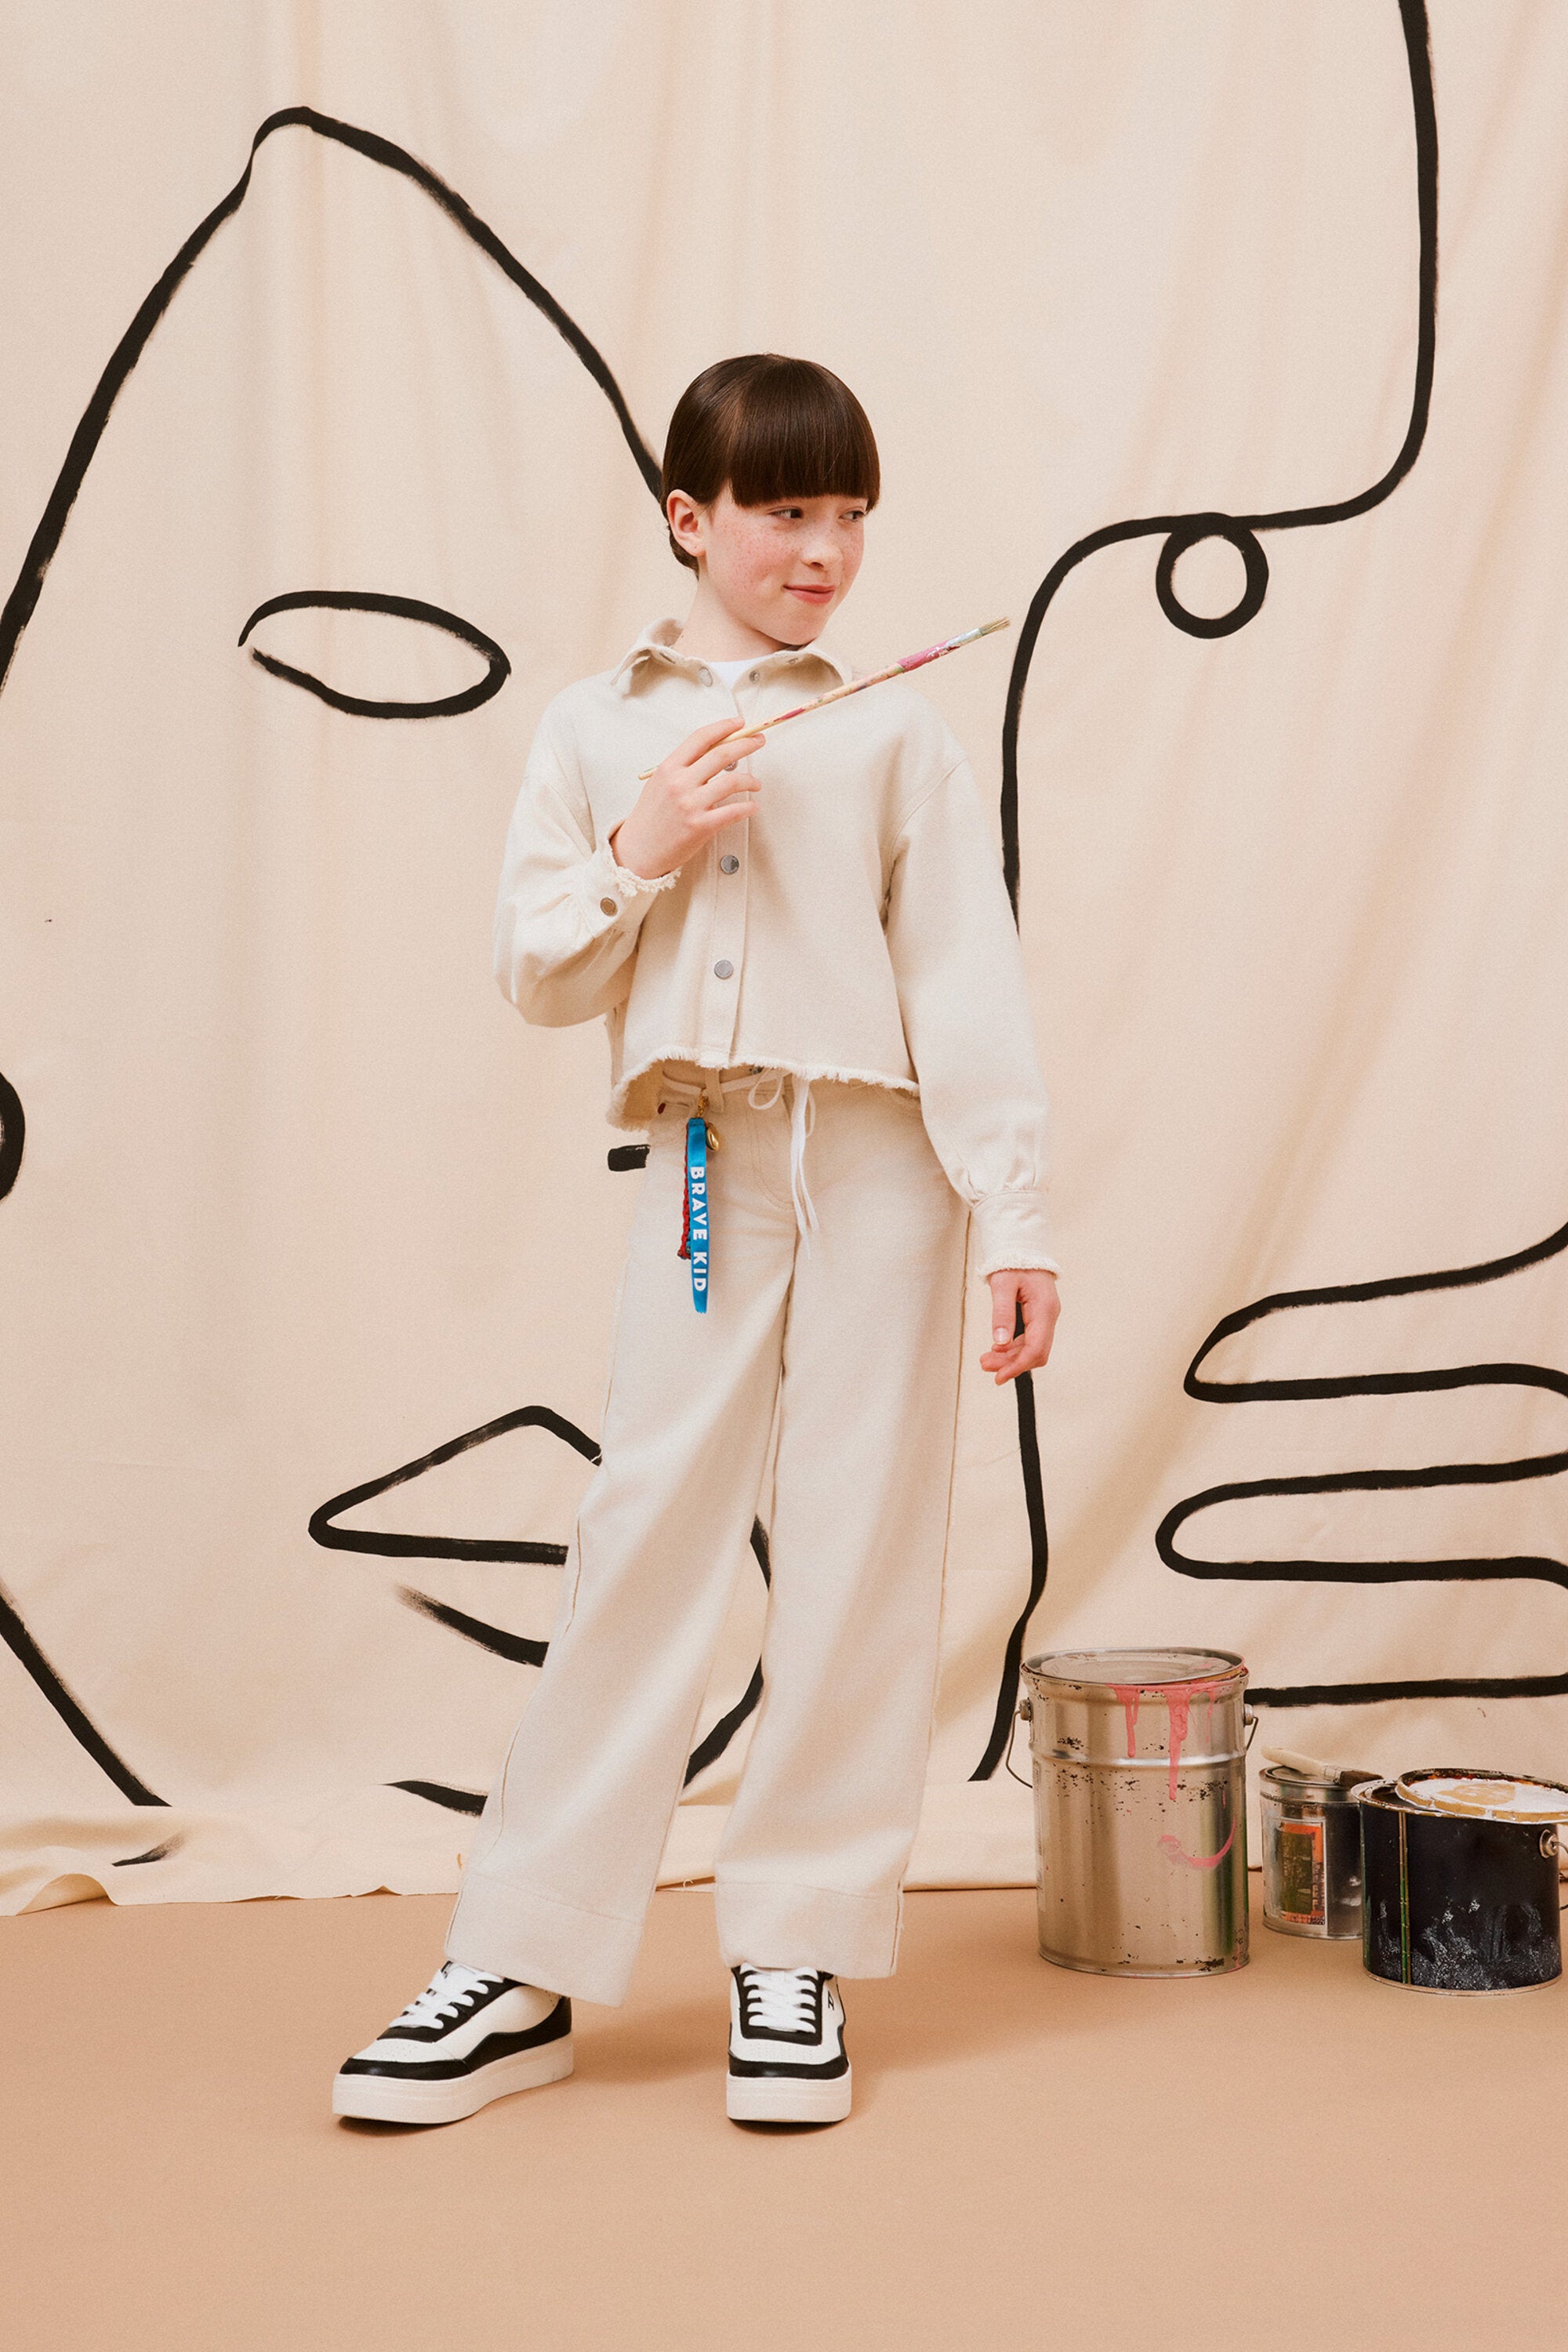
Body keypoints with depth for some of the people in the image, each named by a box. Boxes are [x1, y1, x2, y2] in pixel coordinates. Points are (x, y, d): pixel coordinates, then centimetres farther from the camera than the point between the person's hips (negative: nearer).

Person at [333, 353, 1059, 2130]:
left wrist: (1013, 1220, -5)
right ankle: (521, 1967, 7)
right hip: (700, 1162, 1)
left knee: (856, 1550, 2)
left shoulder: (893, 737, 4)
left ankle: (799, 1957, 14)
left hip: (877, 1159, -1)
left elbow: (967, 984, 1)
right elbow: (533, 973, 8)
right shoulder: (594, 731, 10)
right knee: (643, 1530, -1)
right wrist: (636, 856, -10)